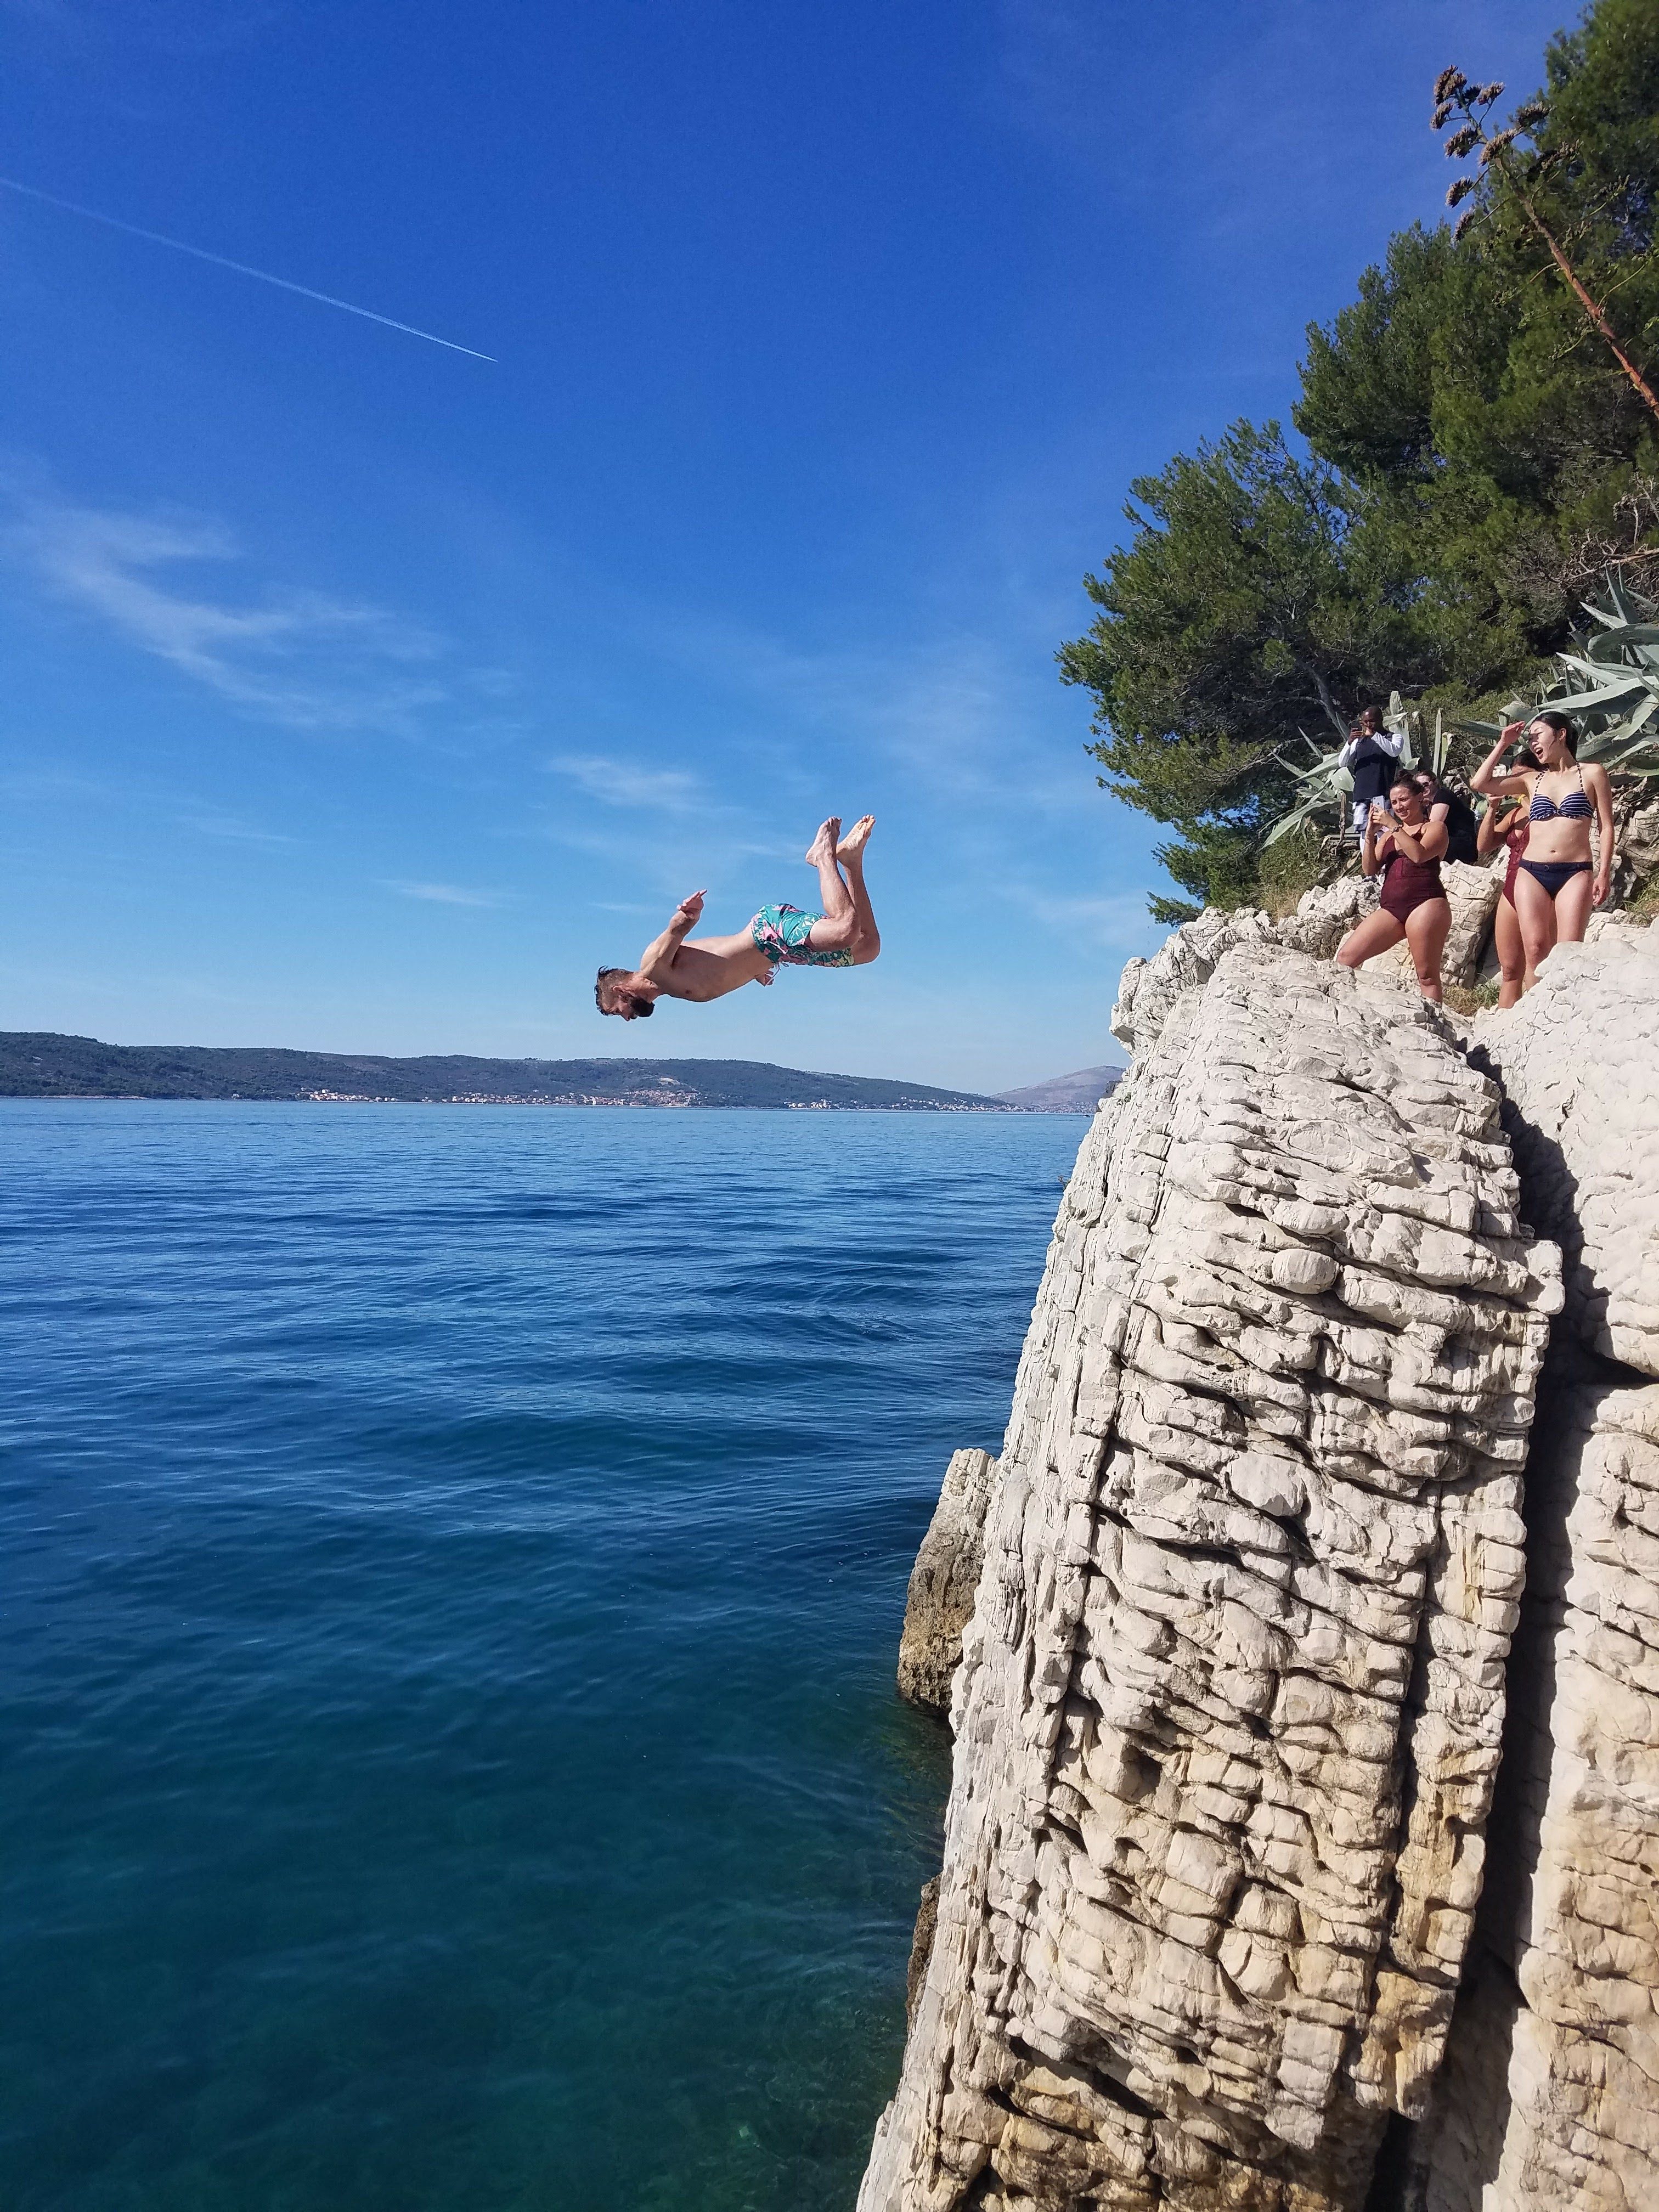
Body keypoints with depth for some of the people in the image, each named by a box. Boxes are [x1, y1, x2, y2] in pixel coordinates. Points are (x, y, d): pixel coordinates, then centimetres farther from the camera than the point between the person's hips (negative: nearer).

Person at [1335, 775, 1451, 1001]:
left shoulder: (1435, 828, 9)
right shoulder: (1387, 835, 24)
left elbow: (1419, 855, -11)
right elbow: (1369, 869, 13)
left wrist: (1394, 826, -10)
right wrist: (1370, 833, 3)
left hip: (1425, 904, -6)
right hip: (1391, 909, 6)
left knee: (1427, 976, -12)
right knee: (1346, 957, -7)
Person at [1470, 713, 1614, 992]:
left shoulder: (1592, 774, 7)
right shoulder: (1532, 779, 15)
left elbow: (1606, 827, 5)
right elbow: (1480, 783, 8)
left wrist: (1604, 873, -4)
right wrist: (1503, 744, 12)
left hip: (1575, 873, -2)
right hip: (1532, 873, 2)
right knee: (1535, 949, -8)